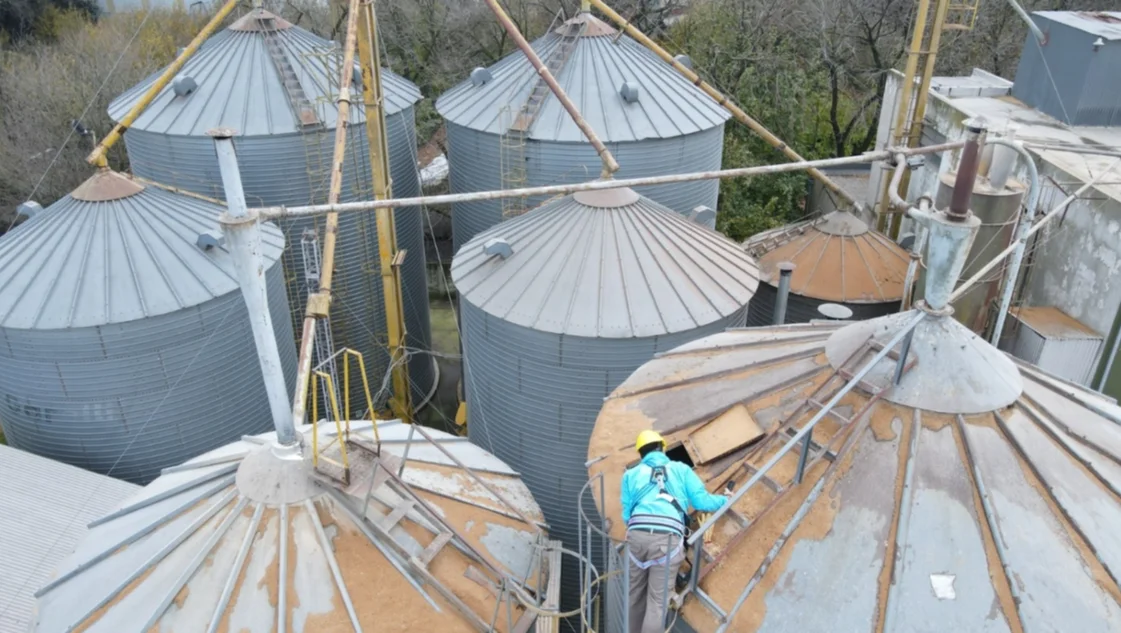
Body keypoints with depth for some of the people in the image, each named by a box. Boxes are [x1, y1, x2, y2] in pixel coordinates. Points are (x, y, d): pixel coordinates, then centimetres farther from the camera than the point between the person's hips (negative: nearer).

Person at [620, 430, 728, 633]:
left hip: (637, 535, 2)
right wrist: (725, 500, 31)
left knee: (636, 594, 19)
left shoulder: (631, 474, 21)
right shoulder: (681, 469, 19)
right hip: (667, 539, -2)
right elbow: (701, 501, 11)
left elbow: (626, 515, 16)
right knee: (657, 601, 4)